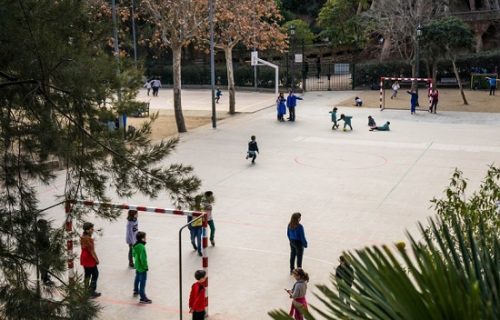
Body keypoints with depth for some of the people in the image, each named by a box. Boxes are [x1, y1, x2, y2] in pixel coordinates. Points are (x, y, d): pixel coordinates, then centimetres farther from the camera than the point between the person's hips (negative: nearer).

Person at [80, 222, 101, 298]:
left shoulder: (82, 237, 2)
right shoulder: (88, 239, -26)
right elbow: (92, 251, -21)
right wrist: (96, 259, -12)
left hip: (84, 258, 9)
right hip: (90, 259, -9)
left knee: (87, 274, 18)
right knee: (95, 274, 4)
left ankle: (86, 290, 26)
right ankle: (92, 292, 7)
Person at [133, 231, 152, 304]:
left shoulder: (136, 245, 0)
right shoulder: (141, 247, -29)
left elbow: (134, 254, 14)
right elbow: (143, 258, -28)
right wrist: (146, 266, -18)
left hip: (137, 265, 10)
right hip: (142, 268, -10)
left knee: (137, 278, 28)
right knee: (142, 282, -5)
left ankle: (136, 291, 48)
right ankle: (142, 298, -3)